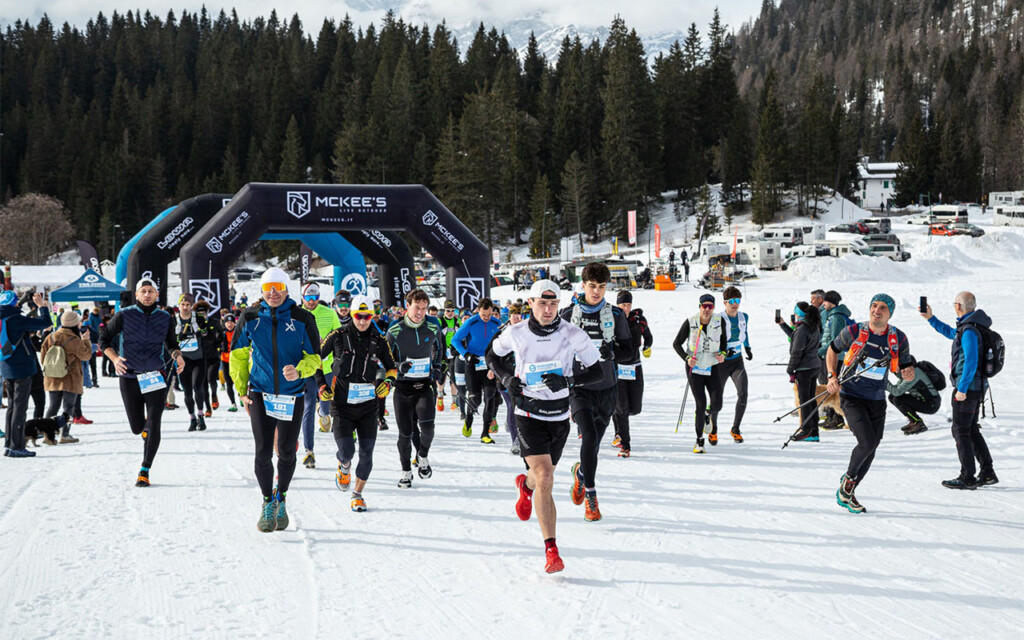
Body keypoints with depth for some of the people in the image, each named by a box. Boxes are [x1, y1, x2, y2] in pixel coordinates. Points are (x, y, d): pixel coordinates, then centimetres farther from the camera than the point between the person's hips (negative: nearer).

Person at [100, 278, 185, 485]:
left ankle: (145, 470, 2)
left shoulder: (165, 318, 4)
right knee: (137, 428, 5)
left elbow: (171, 344, 17)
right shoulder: (124, 316, -2)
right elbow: (104, 339, 4)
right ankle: (145, 424, 43)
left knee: (153, 427, -8)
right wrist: (114, 358, -14)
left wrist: (177, 355, -6)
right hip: (130, 377, 0)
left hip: (156, 377, 0)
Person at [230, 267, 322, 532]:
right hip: (260, 394, 0)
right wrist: (242, 390, 7)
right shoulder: (250, 317, 1)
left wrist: (299, 370, -21)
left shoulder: (303, 319, -3)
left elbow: (314, 357, 0)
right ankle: (267, 503, 15)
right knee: (263, 453, -3)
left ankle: (281, 498, 30)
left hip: (292, 396, 0)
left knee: (286, 452, 7)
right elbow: (238, 355, 11)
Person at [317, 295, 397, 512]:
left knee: (366, 453, -1)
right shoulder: (338, 336, -2)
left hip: (368, 404, 2)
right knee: (347, 451, -14)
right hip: (342, 404, -2)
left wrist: (388, 382, -5)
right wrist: (321, 385, 1)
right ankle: (344, 468, 23)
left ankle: (358, 494, 18)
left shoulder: (378, 340, 4)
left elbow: (391, 367, 16)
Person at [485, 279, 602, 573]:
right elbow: (492, 356, 12)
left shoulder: (572, 334, -10)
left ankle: (525, 485, 59)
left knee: (541, 478, 19)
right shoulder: (516, 333, -8)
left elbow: (597, 371, -4)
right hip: (529, 415, -2)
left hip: (559, 417, 2)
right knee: (545, 479, -19)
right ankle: (551, 551, -16)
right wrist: (507, 378, -6)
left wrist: (567, 379, -21)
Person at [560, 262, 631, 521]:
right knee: (589, 436, -20)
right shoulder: (568, 315, 0)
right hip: (579, 386, -2)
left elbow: (628, 350, 5)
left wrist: (611, 353, -15)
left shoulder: (616, 315, 2)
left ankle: (581, 472, 43)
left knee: (594, 442, 11)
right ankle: (590, 493, -8)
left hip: (606, 387, 2)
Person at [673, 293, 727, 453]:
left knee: (717, 404, -7)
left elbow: (724, 338, 14)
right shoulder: (690, 323, -12)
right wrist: (686, 358, -17)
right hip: (694, 367, -2)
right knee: (701, 405, -8)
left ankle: (708, 415, 32)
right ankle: (699, 440, 8)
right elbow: (676, 344, -3)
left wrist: (723, 353, -4)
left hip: (713, 367, 2)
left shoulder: (719, 321, -6)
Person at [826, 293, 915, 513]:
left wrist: (909, 372, -17)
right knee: (867, 442, -20)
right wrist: (832, 376, -5)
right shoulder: (853, 332, -8)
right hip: (852, 397, -4)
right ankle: (848, 477, 9)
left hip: (877, 400, 4)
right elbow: (833, 350, 8)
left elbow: (904, 368, 7)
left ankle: (847, 494, 26)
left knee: (870, 450, 7)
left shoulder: (899, 339, -2)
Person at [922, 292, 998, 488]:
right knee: (972, 430, 16)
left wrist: (962, 389, -22)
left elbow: (971, 362, -25)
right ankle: (987, 473, 18)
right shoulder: (968, 327, 10)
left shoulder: (969, 331, -21)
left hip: (967, 387, -10)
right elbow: (951, 333, 30)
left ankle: (967, 477, 0)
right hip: (977, 386, 10)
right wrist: (931, 319, 28)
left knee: (960, 430, -3)